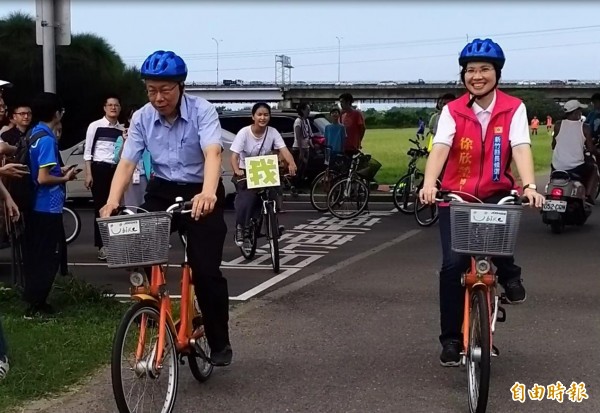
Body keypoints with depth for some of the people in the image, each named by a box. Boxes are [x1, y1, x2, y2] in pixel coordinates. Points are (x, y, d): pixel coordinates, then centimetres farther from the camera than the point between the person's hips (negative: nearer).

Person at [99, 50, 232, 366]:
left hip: (200, 194, -4)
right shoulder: (141, 118, -6)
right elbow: (126, 163, -11)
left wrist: (208, 193, -52)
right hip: (162, 192, 4)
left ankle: (220, 342, 8)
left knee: (206, 271, -11)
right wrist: (112, 202, -29)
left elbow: (212, 153, -33)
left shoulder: (203, 111, -17)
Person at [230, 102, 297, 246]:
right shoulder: (244, 133, -18)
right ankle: (240, 228, 3)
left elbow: (284, 150, -22)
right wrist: (237, 171, -45)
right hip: (245, 173, -3)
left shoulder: (272, 132, -11)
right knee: (245, 202, -22)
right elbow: (234, 155, -25)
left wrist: (291, 164, -43)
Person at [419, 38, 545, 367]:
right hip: (456, 197, 0)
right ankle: (451, 339, 4)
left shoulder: (513, 109, -5)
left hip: (495, 194, 0)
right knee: (452, 264, -12)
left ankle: (508, 274, 0)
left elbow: (521, 148, -19)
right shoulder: (453, 111, -6)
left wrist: (530, 186, -37)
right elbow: (440, 148, -21)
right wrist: (429, 184, -40)